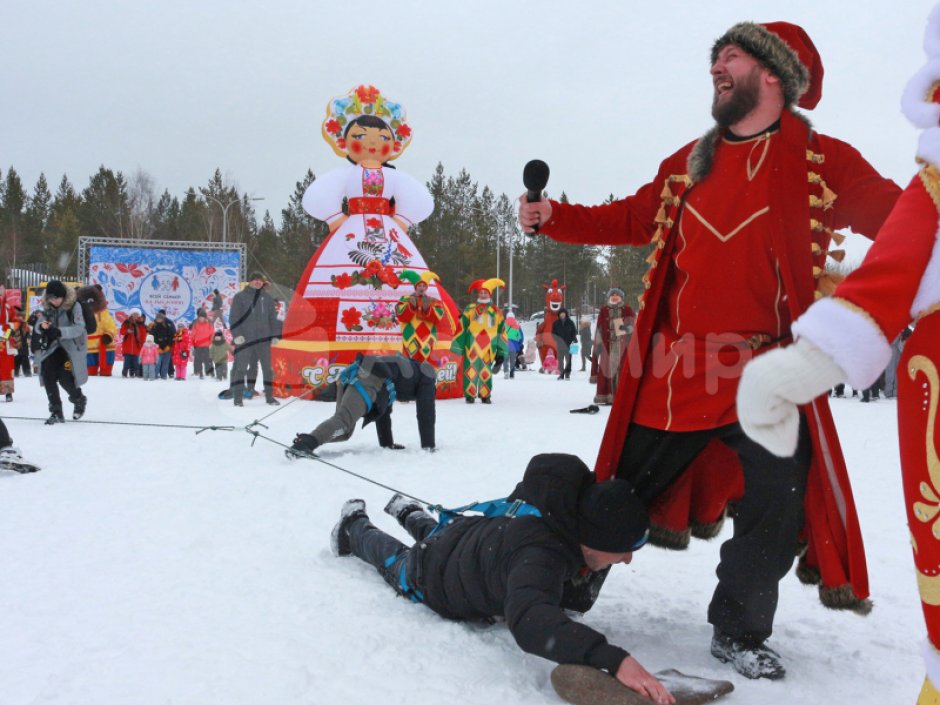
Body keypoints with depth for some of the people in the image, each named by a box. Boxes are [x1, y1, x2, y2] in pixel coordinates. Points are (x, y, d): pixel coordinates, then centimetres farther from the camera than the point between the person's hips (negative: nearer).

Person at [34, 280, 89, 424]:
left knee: (65, 378, -13)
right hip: (53, 346, 5)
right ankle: (56, 412, 4)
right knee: (47, 375, -8)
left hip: (72, 346, -5)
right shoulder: (47, 306, -1)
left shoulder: (74, 305, -17)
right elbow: (39, 323, 2)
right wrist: (41, 326, -24)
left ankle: (79, 400, 20)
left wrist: (59, 331, -38)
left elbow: (79, 328, -24)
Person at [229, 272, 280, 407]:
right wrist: (236, 334, -11)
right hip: (245, 339, -3)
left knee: (267, 368, 5)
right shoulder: (240, 297, 3)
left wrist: (275, 335, 8)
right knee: (241, 368, -3)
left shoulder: (267, 298, 14)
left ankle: (269, 396, 14)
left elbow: (273, 318, 16)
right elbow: (234, 317, -1)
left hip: (263, 339, 3)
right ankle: (238, 397, 3)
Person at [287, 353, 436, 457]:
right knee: (343, 419, -22)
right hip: (368, 381, -7)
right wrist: (429, 446, 26)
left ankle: (305, 441, -7)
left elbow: (383, 411, 45)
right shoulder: (427, 377, 25)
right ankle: (306, 443, -43)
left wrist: (387, 443, 45)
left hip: (349, 375, 8)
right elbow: (426, 414, 20)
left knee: (344, 431, 11)